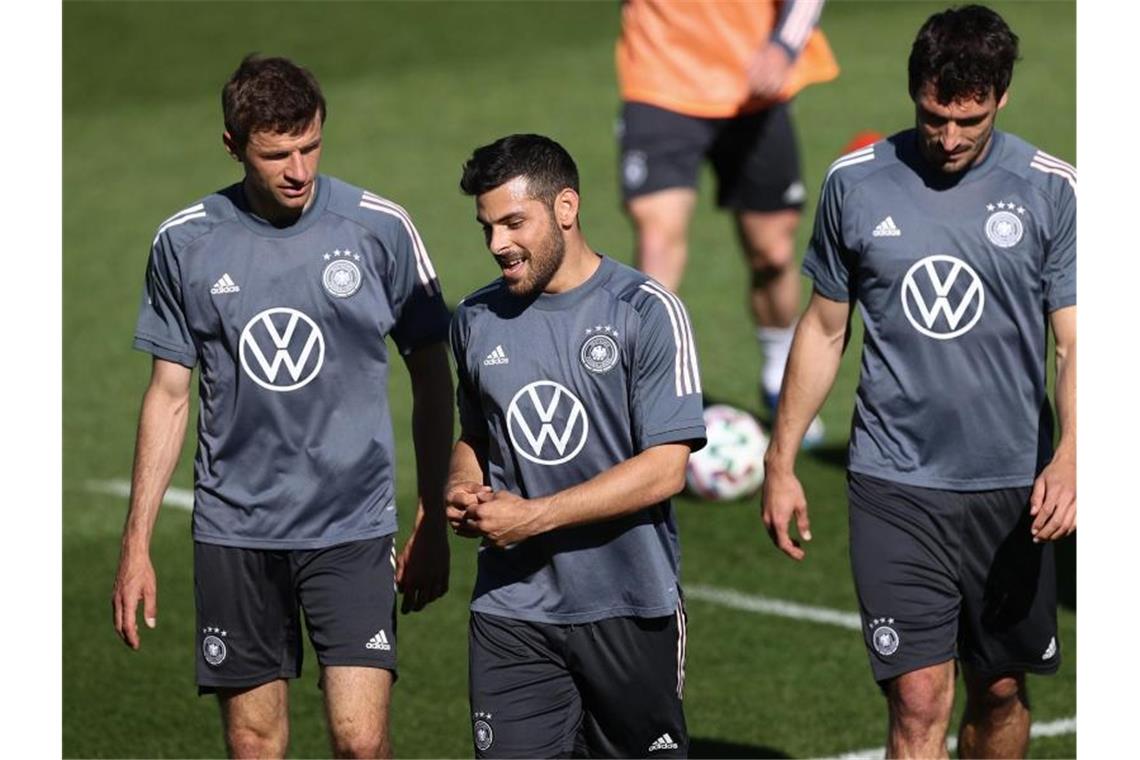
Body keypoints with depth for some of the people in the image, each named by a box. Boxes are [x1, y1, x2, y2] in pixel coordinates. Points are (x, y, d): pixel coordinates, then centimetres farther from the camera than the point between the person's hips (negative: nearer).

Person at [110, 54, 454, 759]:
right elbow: (169, 395, 8)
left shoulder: (381, 228, -3)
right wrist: (137, 543, 5)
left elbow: (431, 378, 6)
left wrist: (433, 523, 4)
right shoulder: (185, 243, 1)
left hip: (352, 524, -1)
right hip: (234, 532, 1)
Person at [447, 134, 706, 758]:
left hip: (628, 607, -3)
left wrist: (533, 516, -17)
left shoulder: (646, 312, -8)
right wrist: (463, 492, -1)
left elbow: (665, 469, -13)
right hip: (510, 608, 3)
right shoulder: (477, 319, 8)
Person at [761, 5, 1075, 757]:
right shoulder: (856, 183, 1)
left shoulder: (1051, 189, -3)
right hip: (895, 484, -1)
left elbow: (1075, 342, -5)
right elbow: (824, 330, 11)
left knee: (1001, 694, 12)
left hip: (1012, 490, 1)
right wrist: (781, 462, 11)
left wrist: (1069, 456, -22)